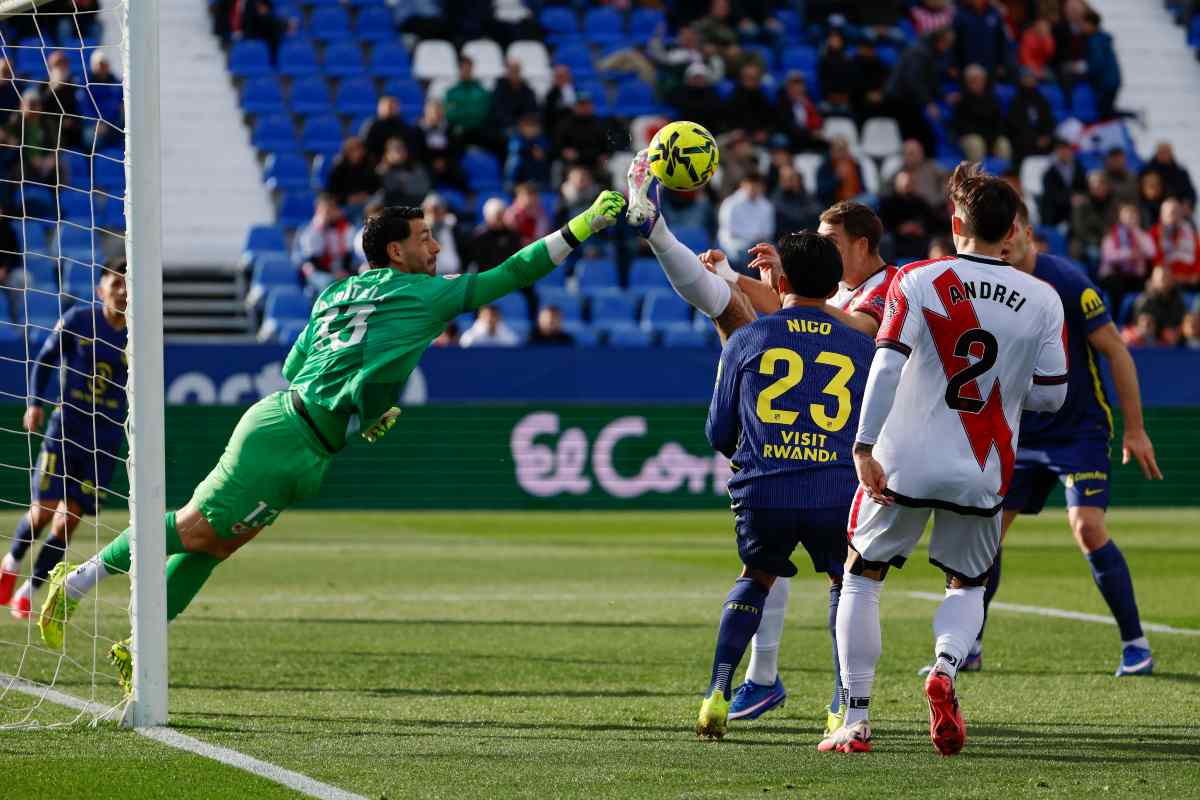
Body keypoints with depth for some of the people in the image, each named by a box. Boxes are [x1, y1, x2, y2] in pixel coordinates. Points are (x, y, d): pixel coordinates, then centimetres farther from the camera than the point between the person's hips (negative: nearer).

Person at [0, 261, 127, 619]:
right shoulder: (78, 320, -4)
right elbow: (44, 361, 5)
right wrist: (35, 403, -5)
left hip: (105, 440, 2)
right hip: (65, 430, -2)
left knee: (68, 520, -3)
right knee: (43, 510, -9)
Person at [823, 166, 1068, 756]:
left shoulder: (917, 282, -7)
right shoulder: (1043, 301, -1)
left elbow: (887, 365, -16)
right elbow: (1051, 395, 2)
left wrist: (865, 447, -14)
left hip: (903, 464, -2)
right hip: (982, 474, 2)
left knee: (861, 578, 14)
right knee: (967, 585, 23)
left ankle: (856, 722, 8)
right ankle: (945, 668, -9)